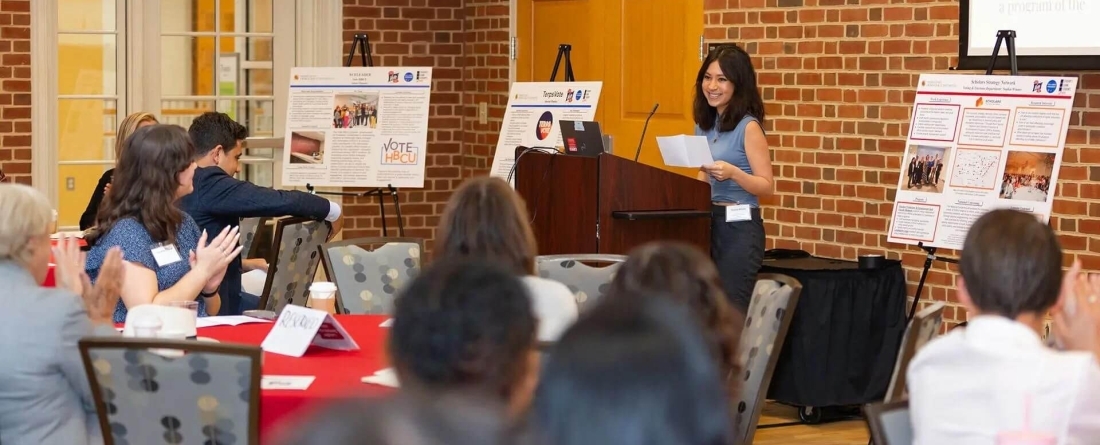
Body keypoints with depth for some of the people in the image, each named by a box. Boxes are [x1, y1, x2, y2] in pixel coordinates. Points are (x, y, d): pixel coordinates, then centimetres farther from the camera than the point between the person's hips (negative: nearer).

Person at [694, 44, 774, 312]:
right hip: (708, 221, 8)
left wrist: (733, 173, -28)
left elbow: (767, 187, -13)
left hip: (739, 226, -8)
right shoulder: (704, 124, 10)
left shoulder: (748, 127, -11)